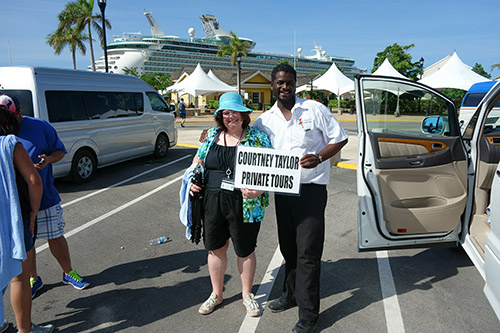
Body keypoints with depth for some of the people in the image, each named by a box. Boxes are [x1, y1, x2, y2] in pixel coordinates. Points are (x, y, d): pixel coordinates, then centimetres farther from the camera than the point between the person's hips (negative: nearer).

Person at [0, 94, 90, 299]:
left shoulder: (40, 127, -5)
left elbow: (60, 151, 3)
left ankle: (68, 273, 29)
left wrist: (48, 159, -18)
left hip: (45, 198, -1)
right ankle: (33, 279, 34)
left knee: (56, 237, 10)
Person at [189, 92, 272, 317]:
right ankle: (216, 294, 36)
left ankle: (247, 294, 35)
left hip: (245, 205, -3)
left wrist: (258, 190, -22)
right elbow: (198, 160, 20)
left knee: (245, 250, 11)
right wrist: (193, 179, 3)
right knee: (215, 248, 14)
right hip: (213, 202, 4)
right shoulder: (212, 135, 8)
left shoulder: (256, 137, -4)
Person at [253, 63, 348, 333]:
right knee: (288, 247, 18)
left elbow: (340, 139, -1)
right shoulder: (265, 120, 7)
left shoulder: (314, 109, -4)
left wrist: (318, 158, -18)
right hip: (281, 190, 5)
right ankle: (292, 294, 39)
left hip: (311, 188, -5)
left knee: (307, 252, -2)